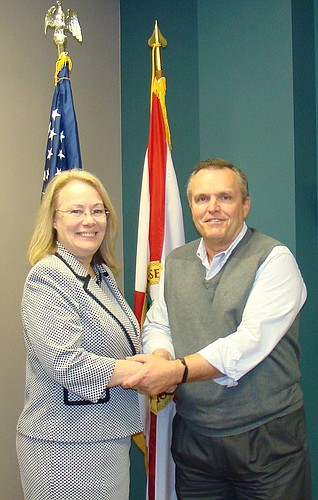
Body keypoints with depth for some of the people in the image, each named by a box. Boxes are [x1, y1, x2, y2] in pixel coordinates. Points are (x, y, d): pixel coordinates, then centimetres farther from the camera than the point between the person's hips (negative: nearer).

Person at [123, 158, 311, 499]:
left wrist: (177, 370, -26)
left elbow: (252, 341, -20)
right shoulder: (175, 262, 9)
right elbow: (156, 325, 11)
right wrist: (162, 357, -13)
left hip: (265, 437, -4)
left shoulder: (274, 259, -10)